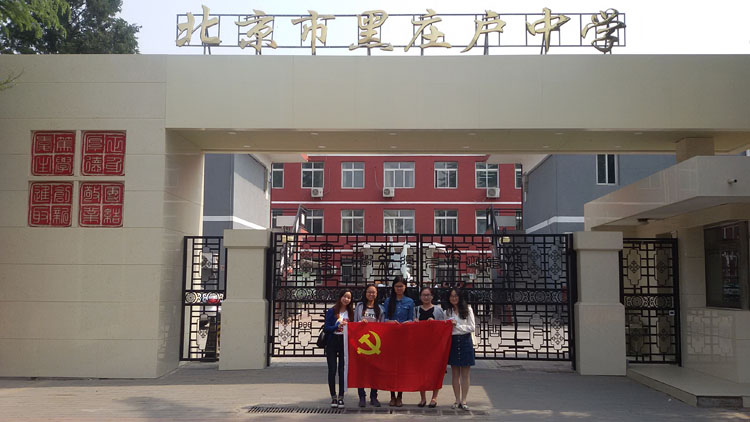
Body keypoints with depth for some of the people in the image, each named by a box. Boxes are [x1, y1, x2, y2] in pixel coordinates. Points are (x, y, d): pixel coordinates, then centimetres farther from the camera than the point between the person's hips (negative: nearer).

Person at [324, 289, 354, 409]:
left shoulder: (351, 312, 8)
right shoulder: (331, 311, 1)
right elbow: (326, 328, -6)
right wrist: (338, 325, -19)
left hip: (345, 343, 2)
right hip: (332, 343, -1)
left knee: (343, 370, 0)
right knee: (332, 370, -1)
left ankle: (341, 397, 7)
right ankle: (333, 397, 10)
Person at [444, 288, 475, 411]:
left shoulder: (467, 309, 0)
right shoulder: (447, 311, 8)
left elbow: (472, 327, -5)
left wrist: (457, 325, -11)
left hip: (465, 342, -2)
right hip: (452, 342, 2)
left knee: (465, 374, 2)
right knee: (455, 373, 5)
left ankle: (463, 400, 6)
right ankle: (457, 400, 12)